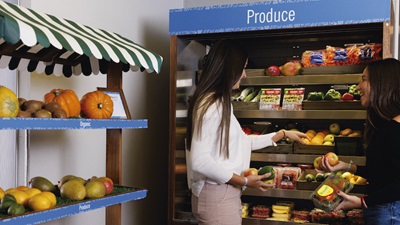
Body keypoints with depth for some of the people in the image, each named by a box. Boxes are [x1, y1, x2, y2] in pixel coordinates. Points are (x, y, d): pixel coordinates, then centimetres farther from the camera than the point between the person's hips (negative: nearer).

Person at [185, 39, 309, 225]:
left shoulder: (220, 102, 13)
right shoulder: (210, 104, -19)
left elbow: (241, 141, 19)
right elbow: (200, 161, -24)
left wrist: (283, 134, 26)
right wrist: (244, 181, -16)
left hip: (224, 193, 10)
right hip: (217, 196, -10)